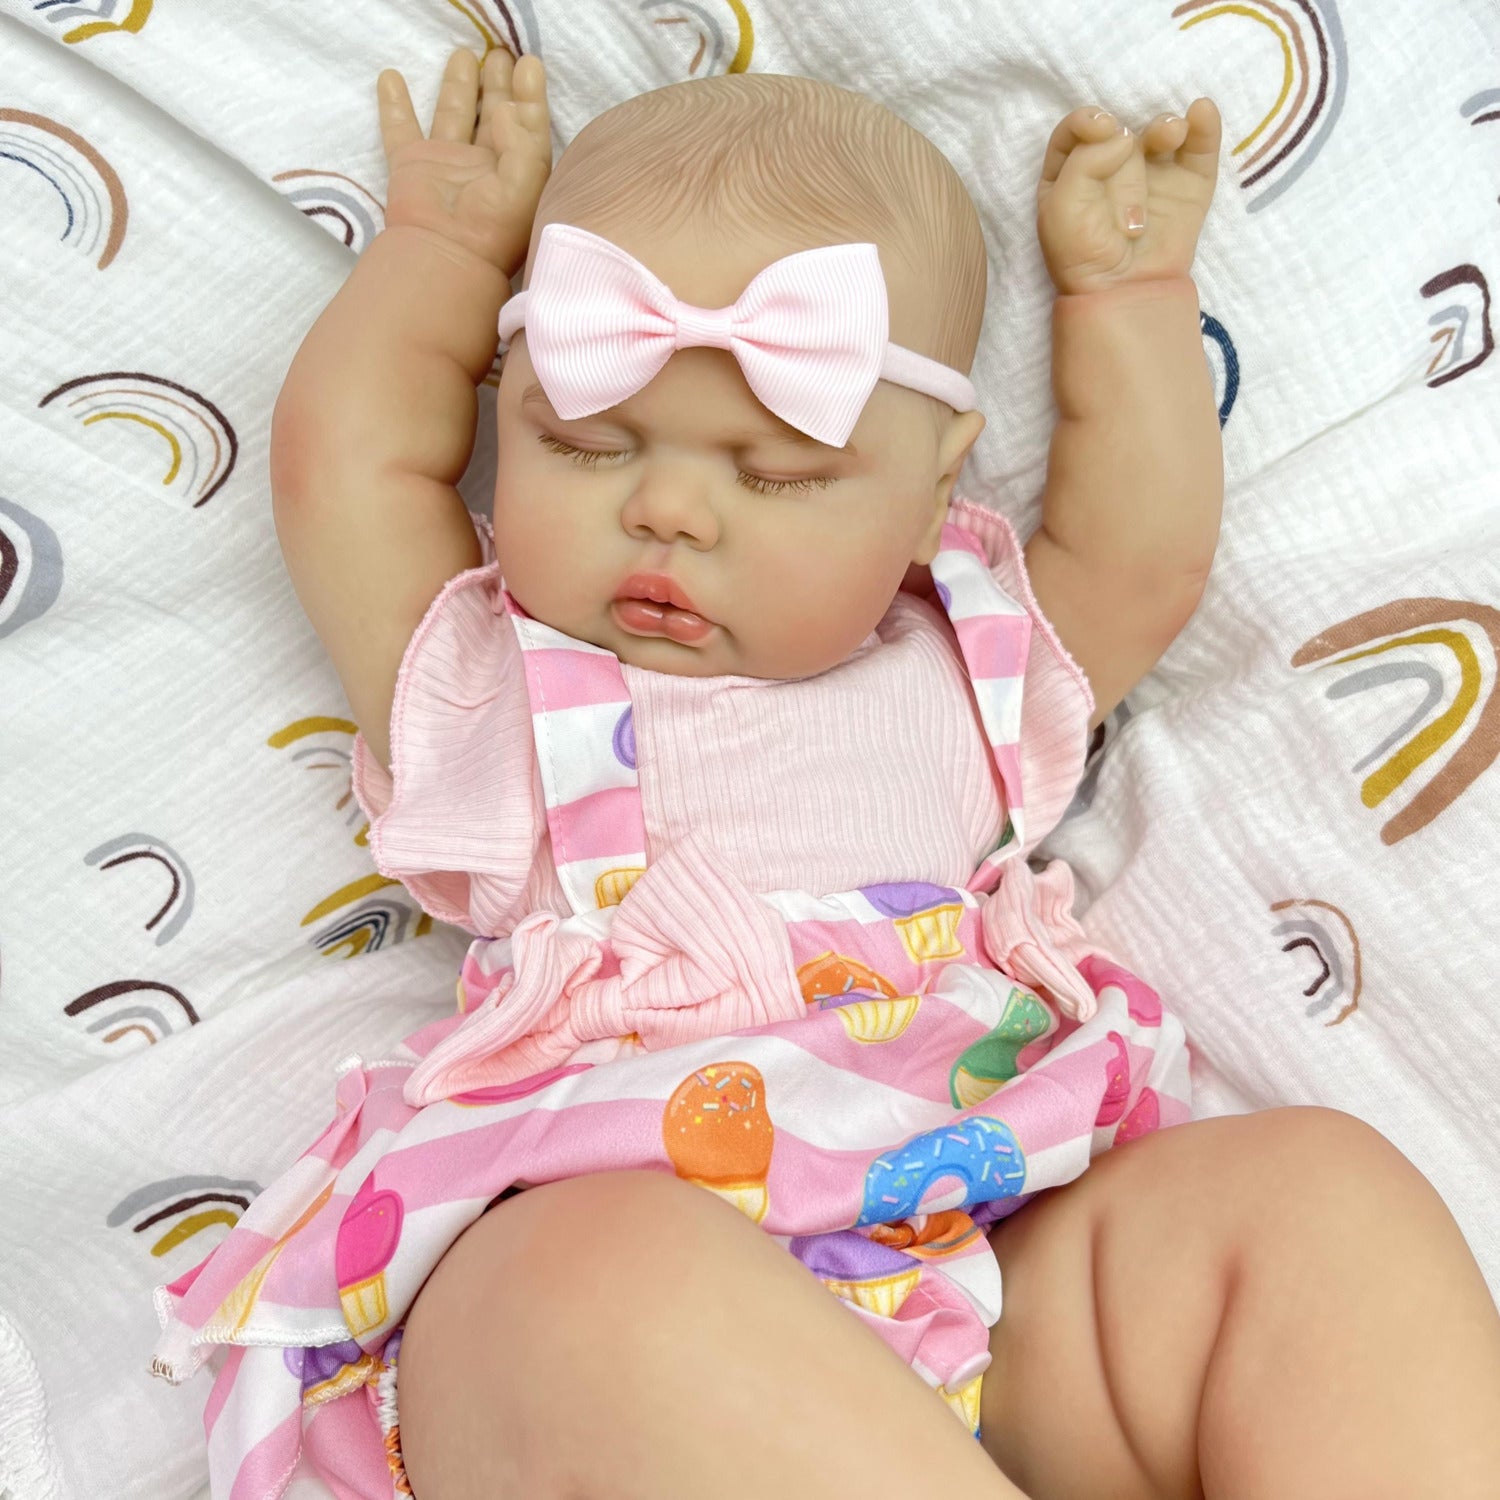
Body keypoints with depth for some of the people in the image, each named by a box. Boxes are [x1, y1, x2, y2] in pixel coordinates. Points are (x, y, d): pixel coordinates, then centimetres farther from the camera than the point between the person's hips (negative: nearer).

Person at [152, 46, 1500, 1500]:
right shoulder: (483, 684, 18)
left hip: (993, 1255, 4)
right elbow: (344, 450, 18)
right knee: (617, 1271, -38)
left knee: (1317, 1184, -21)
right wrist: (444, 241, 33)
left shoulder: (960, 682, 24)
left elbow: (1146, 547, 19)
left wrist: (1128, 287, 32)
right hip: (559, 1242, -2)